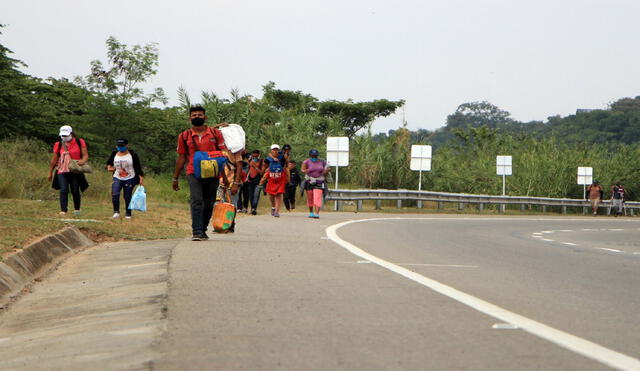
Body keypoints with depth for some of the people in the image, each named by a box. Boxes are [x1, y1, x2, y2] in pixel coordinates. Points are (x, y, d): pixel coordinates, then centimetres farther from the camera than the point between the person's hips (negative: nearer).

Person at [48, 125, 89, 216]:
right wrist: (50, 172, 16)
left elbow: (85, 155, 1)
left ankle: (77, 209, 24)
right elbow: (54, 159, 15)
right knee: (64, 190, -11)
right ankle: (63, 211, -14)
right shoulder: (58, 145, 10)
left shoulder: (80, 142, 4)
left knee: (75, 191, 3)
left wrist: (83, 161, -22)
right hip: (62, 171, 1)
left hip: (75, 171, -1)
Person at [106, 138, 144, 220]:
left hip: (129, 179, -2)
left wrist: (141, 178, -6)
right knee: (115, 194, -19)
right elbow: (109, 163, 22)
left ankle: (128, 214, 14)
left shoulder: (132, 155, -1)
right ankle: (116, 212, -9)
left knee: (128, 196, 1)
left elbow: (138, 167, 0)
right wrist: (109, 167, -2)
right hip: (117, 178, 2)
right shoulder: (114, 155, 7)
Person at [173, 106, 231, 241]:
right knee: (197, 201, -17)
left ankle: (203, 230, 23)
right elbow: (181, 158, 15)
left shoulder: (215, 133, 8)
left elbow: (223, 153, 9)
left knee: (209, 204, 8)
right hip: (194, 173, -2)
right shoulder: (184, 136, 8)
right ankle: (196, 232, -22)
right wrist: (175, 178, 15)